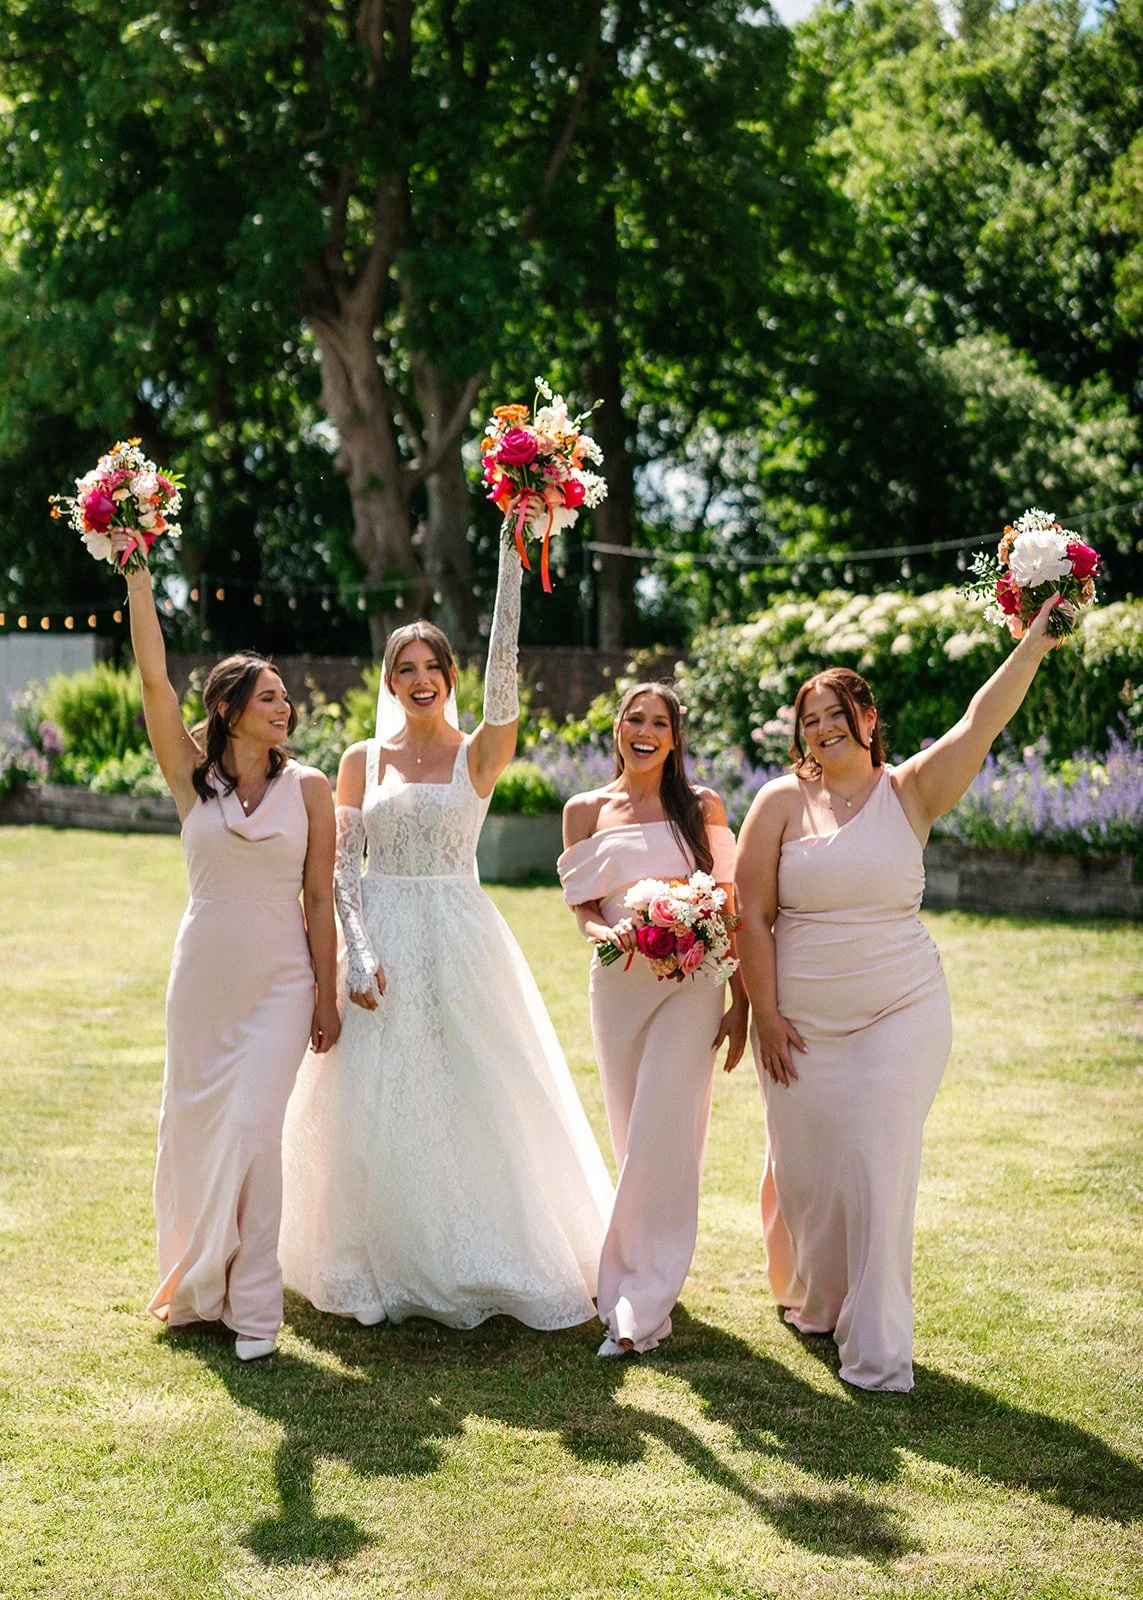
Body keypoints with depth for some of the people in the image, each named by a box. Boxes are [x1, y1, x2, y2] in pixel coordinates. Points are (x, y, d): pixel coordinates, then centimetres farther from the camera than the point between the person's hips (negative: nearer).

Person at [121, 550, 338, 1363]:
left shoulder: (308, 787, -2)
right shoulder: (192, 776, -1)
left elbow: (320, 898, 0)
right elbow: (153, 676, -9)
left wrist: (326, 996, -2)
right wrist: (136, 569, -14)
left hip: (280, 980, -2)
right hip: (202, 974, 2)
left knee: (252, 1131, -9)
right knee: (192, 1129, 10)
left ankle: (252, 1306, 1)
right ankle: (194, 1285, 30)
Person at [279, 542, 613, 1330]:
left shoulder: (478, 755, 1)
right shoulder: (362, 760, 6)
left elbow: (504, 670, -15)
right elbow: (343, 865, 3)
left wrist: (512, 559, -22)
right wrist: (361, 955, -10)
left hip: (458, 940, -1)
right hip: (383, 942, 2)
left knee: (469, 1094, 0)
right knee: (377, 1104, 2)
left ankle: (477, 1261, 15)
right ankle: (389, 1271, 15)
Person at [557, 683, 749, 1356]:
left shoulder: (702, 807, 4)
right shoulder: (586, 811, 9)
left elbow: (728, 904, 4)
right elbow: (581, 906, 9)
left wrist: (743, 1002, 1)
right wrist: (606, 933, -15)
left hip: (691, 982, -3)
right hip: (618, 983, 3)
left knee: (662, 1136, -12)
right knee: (632, 1139, 9)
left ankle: (641, 1306, -9)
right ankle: (649, 1285, 23)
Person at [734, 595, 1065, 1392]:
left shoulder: (910, 791, -1)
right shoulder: (783, 802, -2)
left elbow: (981, 723, -13)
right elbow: (750, 914, -3)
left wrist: (1035, 643, -22)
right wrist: (766, 1015, -6)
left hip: (900, 1013, -1)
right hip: (802, 1023, 1)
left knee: (877, 1168, -5)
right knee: (804, 1168, 11)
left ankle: (877, 1347, 3)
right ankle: (812, 1301, 39)